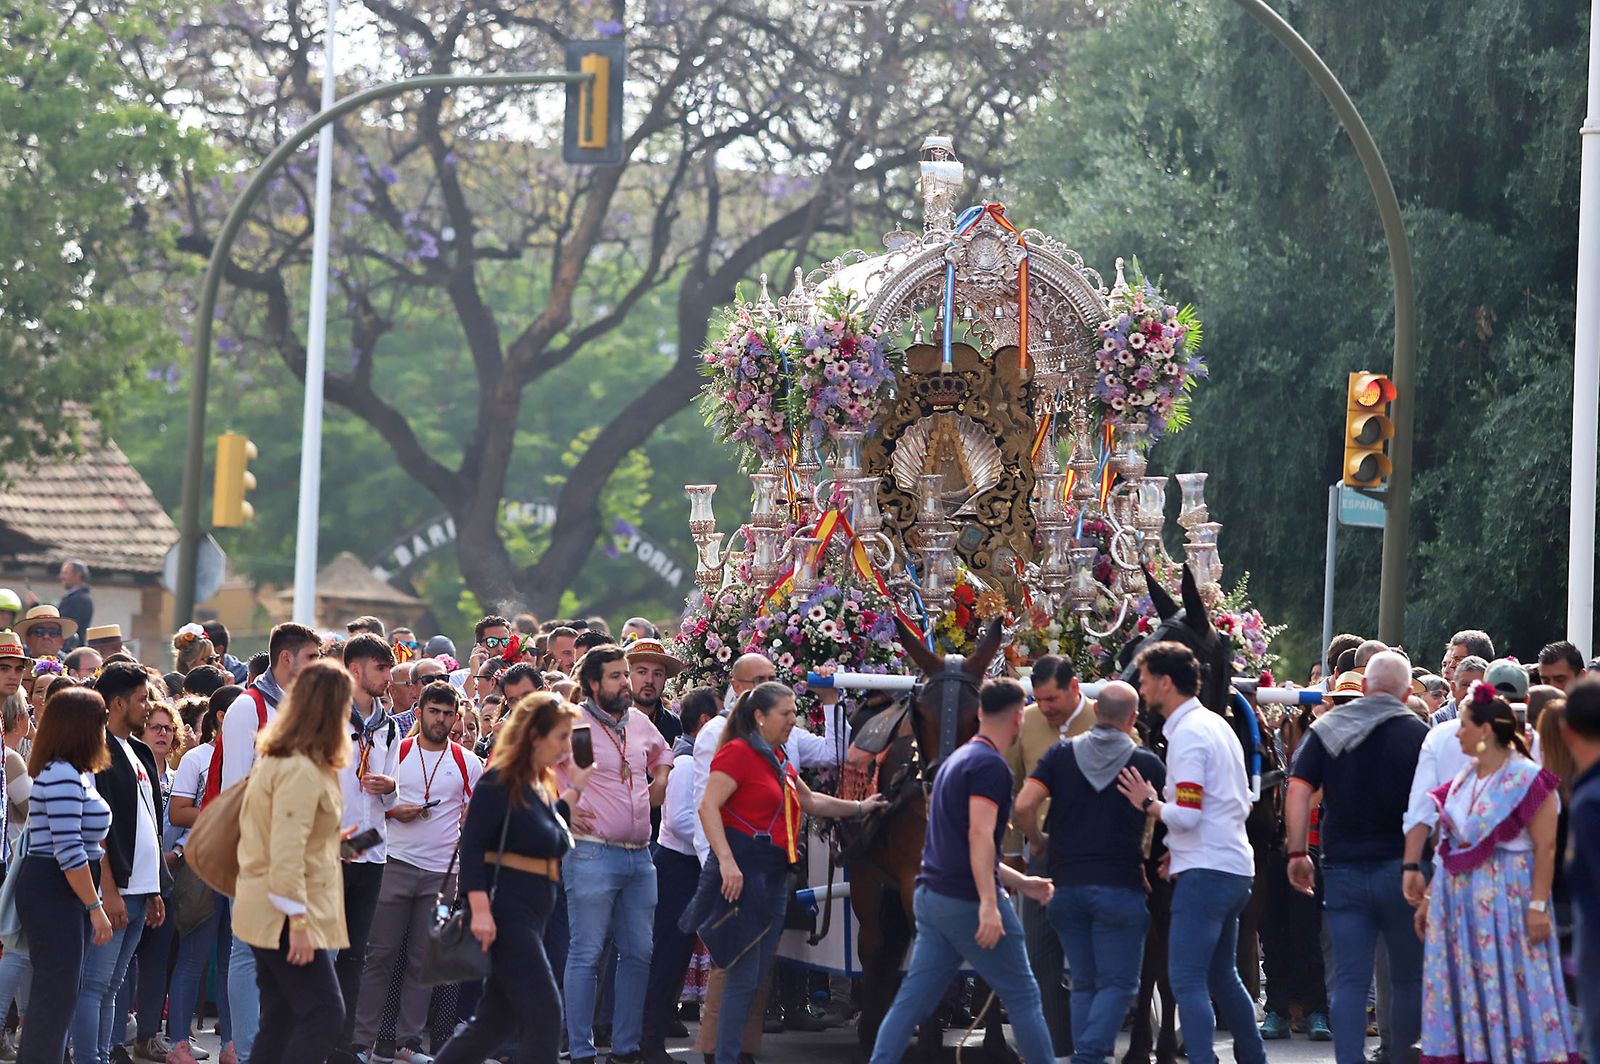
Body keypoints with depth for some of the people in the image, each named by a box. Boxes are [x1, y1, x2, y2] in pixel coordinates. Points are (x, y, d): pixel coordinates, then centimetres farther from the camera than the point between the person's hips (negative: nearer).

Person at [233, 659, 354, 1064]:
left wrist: (333, 839, 32)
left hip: (266, 912, 10)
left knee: (281, 1022, 10)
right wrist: (299, 924, -24)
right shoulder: (301, 771, -19)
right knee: (325, 1014, -13)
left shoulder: (276, 758, 12)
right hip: (283, 915, -10)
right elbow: (287, 855, -24)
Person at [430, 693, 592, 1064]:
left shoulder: (541, 786, 16)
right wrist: (480, 909, -26)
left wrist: (573, 790, 17)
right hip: (505, 909, -9)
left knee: (499, 1017, 12)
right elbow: (472, 844, -17)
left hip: (533, 914, 9)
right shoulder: (500, 782, -12)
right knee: (544, 1011, -12)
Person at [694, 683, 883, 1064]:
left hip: (774, 876, 10)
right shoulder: (738, 753, -10)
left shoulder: (777, 759, 18)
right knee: (743, 975, -11)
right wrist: (726, 860, -29)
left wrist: (859, 808, 32)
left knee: (759, 974, 10)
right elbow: (708, 806, -20)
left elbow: (810, 801, 33)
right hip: (744, 874, -10)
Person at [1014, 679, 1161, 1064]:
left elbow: (1024, 806, -7)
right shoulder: (1146, 763, -3)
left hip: (1067, 884, 3)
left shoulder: (1061, 754, 3)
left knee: (1084, 984, 14)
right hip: (1120, 885, -3)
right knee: (1119, 984, 0)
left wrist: (1039, 840, 11)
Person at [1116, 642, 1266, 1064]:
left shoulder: (1188, 734, -13)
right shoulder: (1216, 725, 17)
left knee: (1186, 978, -11)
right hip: (1233, 866, 10)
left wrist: (1148, 803, -3)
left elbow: (1186, 814, -21)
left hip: (1205, 871, -10)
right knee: (1222, 976, 19)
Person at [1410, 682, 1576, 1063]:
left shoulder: (1526, 779, -12)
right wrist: (1430, 896, 14)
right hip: (1459, 899, 7)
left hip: (1506, 899, -7)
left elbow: (1546, 847, -15)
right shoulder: (1464, 781, 11)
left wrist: (1538, 906, -20)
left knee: (1512, 993, -4)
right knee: (1463, 993, 8)